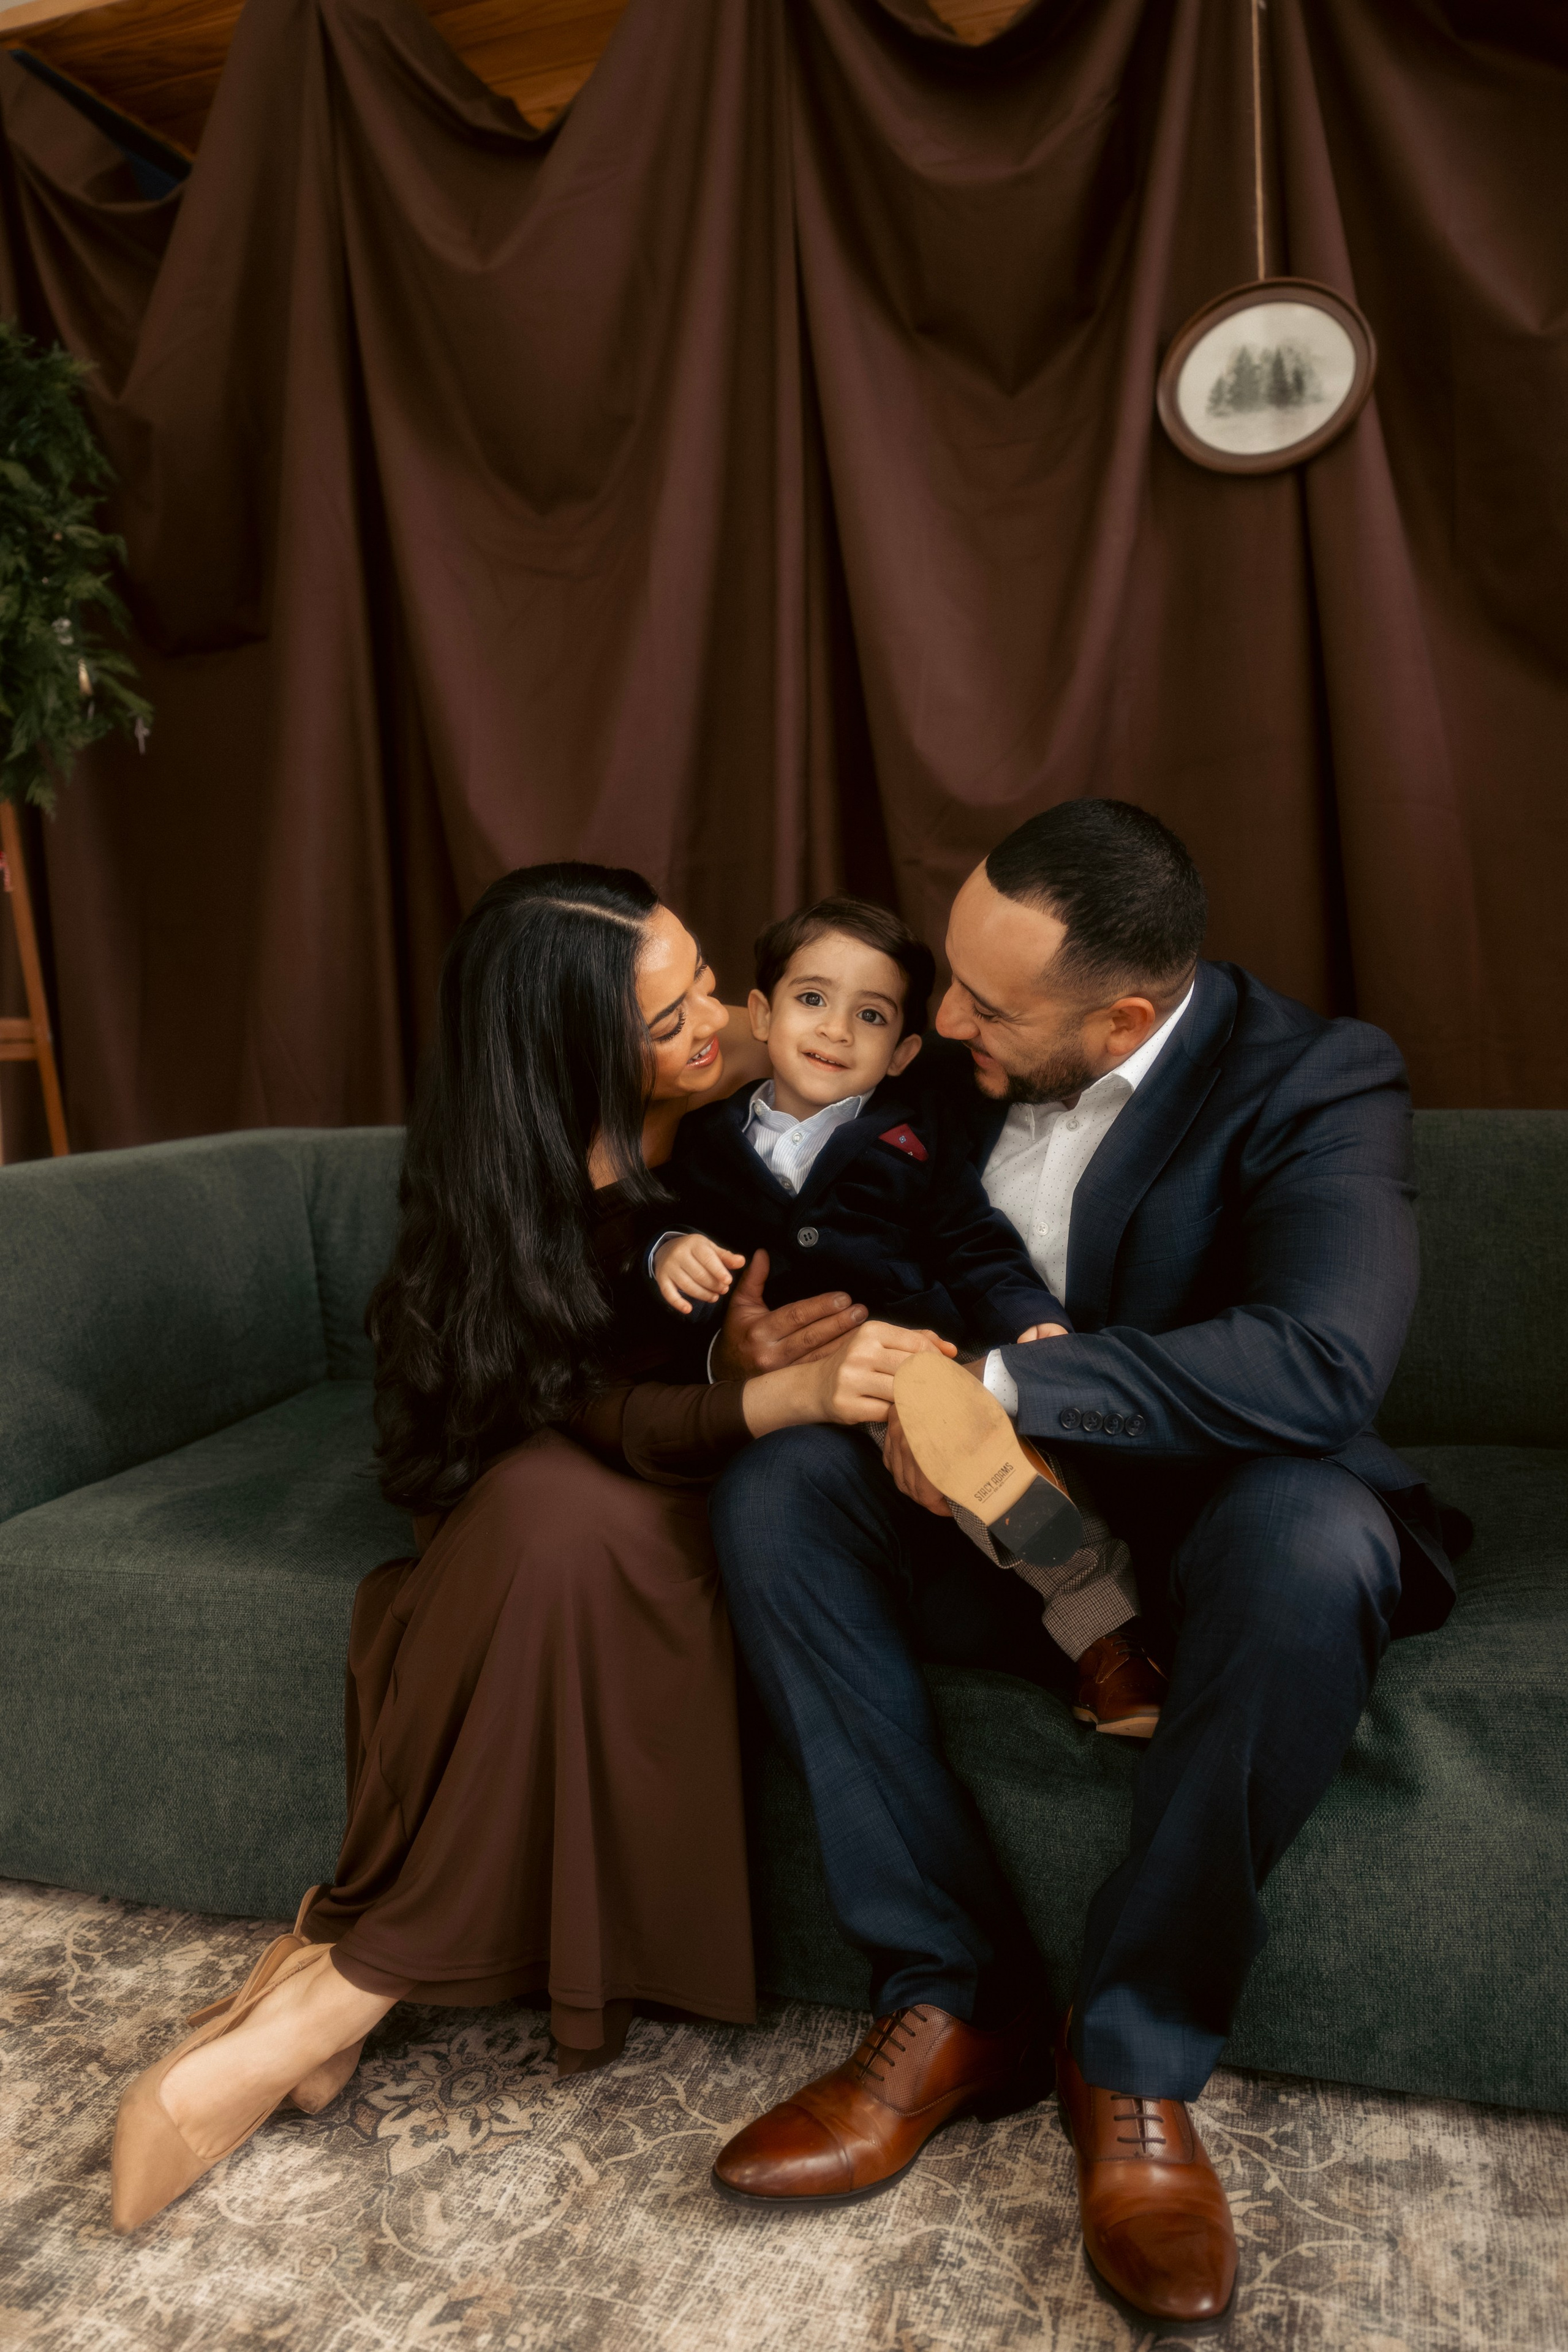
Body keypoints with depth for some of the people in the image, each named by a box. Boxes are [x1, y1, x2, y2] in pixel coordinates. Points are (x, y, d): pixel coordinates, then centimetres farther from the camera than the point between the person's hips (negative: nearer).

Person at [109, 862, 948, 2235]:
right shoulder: (516, 1180, -16)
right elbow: (602, 1414, -27)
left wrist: (761, 1361, -24)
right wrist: (787, 1393, -47)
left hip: (690, 1493, 1)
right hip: (521, 1492, -1)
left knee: (575, 1524, -34)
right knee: (567, 1513, -37)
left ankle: (344, 1984, -22)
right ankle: (348, 1975, -24)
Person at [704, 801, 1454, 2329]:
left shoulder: (1312, 1083, -16)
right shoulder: (960, 1062, -1)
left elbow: (1324, 1360, -31)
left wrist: (1003, 1379, -30)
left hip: (1202, 1519, -4)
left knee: (1309, 1539, -37)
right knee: (772, 1487, -20)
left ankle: (1141, 2060, -17)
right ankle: (958, 2001, -14)